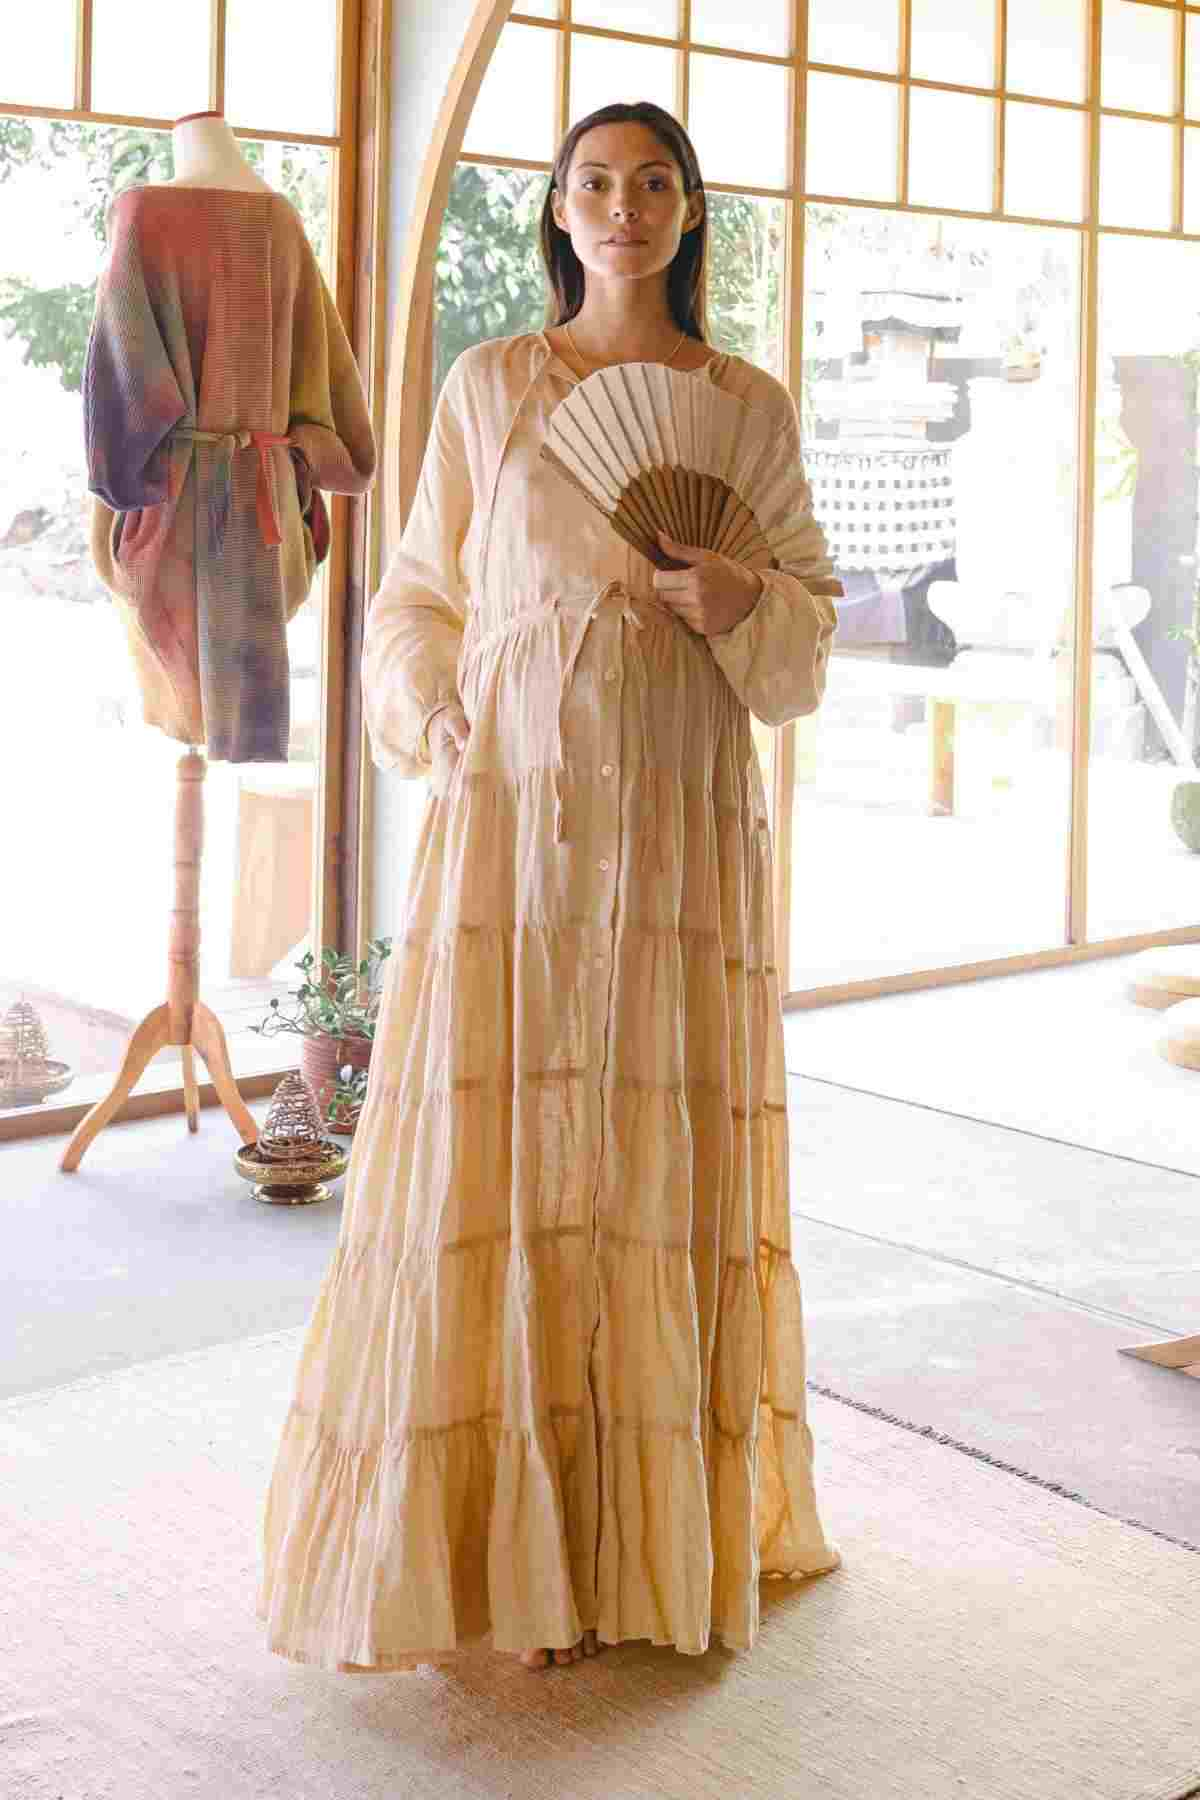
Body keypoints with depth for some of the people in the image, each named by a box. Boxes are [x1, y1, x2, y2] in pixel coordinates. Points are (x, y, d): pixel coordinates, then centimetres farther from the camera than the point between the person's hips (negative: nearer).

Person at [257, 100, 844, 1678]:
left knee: (670, 1154, 2)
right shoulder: (489, 386, 9)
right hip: (518, 798, -1)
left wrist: (739, 603, -9)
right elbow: (420, 594, 11)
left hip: (687, 816, 1)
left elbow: (814, 613, 12)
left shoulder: (750, 402, 10)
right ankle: (515, 1535, 8)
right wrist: (431, 718, -7)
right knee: (507, 1146, -4)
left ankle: (668, 1515, 17)